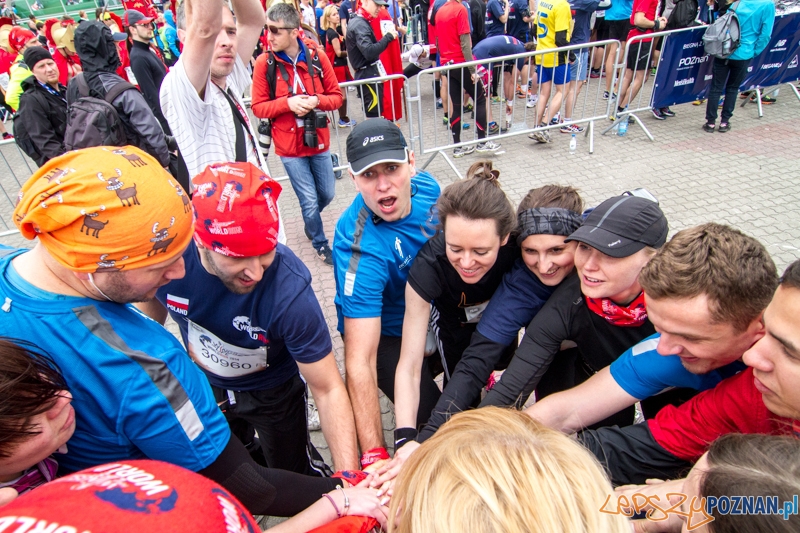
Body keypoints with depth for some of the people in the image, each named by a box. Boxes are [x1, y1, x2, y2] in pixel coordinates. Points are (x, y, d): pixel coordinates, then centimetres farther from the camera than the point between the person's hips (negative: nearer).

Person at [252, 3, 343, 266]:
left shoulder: (317, 57, -6)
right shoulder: (264, 62, -10)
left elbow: (336, 96, 1)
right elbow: (258, 107, -6)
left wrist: (316, 101, -19)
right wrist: (287, 103, -22)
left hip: (319, 141, 2)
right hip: (289, 146, -2)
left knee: (327, 194, 16)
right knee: (309, 201, 5)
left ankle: (310, 224, 49)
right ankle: (321, 244, 31)